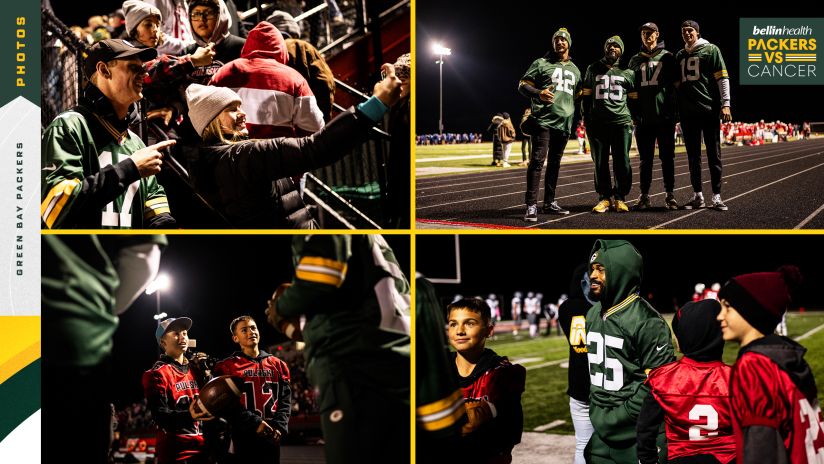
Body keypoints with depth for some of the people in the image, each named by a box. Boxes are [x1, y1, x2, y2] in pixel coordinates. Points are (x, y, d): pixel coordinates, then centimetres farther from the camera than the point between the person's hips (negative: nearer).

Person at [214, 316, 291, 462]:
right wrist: (255, 423, -16)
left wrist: (279, 426, -6)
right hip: (243, 438, -4)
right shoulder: (227, 367, 1)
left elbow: (285, 399, 10)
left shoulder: (277, 365, 15)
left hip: (272, 437, 4)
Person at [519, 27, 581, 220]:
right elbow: (523, 85, -1)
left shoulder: (575, 70, 20)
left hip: (564, 123, 6)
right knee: (537, 161, -13)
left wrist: (576, 119, 20)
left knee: (554, 163, 11)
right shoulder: (542, 63, 3)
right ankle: (531, 206, -15)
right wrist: (539, 94, -19)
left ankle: (549, 203, 19)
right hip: (543, 120, -6)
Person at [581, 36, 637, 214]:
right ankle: (604, 198, 6)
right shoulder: (593, 70, 12)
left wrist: (634, 119, 6)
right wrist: (586, 119, 8)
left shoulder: (627, 73, 10)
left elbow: (634, 98, 16)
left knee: (622, 162, -4)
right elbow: (586, 96, 15)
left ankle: (619, 197, 4)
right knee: (600, 163, 1)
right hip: (598, 123, 1)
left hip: (622, 122, -1)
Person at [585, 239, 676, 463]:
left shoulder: (645, 321, -14)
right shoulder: (593, 314, 9)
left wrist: (617, 418, -15)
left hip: (634, 437, -7)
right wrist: (596, 413, 12)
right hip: (601, 434, 7)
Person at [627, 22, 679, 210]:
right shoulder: (635, 60, 14)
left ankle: (670, 195, 6)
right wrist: (633, 113, 6)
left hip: (664, 117, -3)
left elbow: (676, 85, 3)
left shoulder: (667, 57, 5)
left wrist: (674, 110, -6)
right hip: (643, 118, 3)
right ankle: (644, 196, 9)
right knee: (645, 159, 6)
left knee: (667, 157, 1)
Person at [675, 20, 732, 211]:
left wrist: (725, 104, -11)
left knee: (714, 154, -2)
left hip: (709, 109, -5)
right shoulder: (680, 56, 17)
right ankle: (698, 196, 11)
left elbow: (722, 77, -3)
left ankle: (716, 197, -2)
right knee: (693, 155, 6)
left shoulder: (710, 50, 3)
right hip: (688, 112, 5)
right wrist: (677, 107, 13)